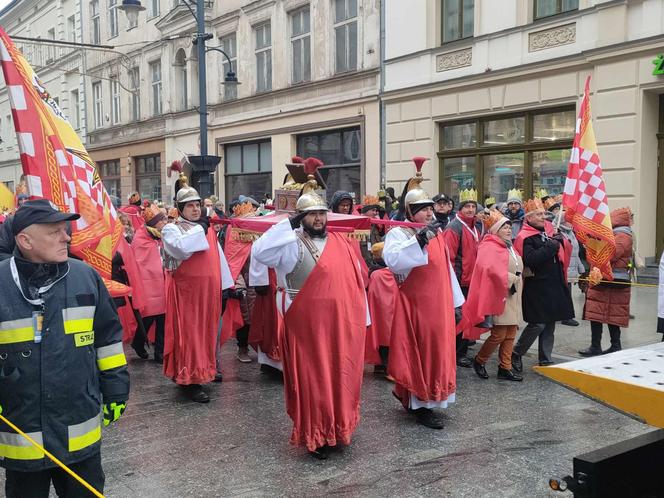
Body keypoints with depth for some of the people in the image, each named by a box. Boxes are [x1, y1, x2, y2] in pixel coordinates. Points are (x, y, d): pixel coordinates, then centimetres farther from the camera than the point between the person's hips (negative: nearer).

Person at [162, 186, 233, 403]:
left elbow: (219, 257, 16)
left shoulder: (208, 229, 14)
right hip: (186, 291, -5)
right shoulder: (171, 229, -2)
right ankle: (190, 379, 1)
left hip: (208, 290, 6)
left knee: (207, 331, 12)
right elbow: (181, 248, -24)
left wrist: (226, 285, 13)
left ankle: (206, 369, 26)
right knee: (189, 333, -4)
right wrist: (199, 229, -14)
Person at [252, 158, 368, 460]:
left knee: (342, 377, 14)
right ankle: (315, 436, 17)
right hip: (307, 326, -4)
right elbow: (260, 252, -24)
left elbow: (356, 282, 11)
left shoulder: (342, 243, 7)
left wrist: (362, 319, 11)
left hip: (342, 325, 5)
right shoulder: (292, 245, -7)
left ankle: (338, 428, 32)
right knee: (312, 380, 3)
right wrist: (289, 226, -23)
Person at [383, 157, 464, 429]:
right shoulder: (398, 233, -11)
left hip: (439, 304, 8)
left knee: (437, 350, 13)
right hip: (414, 304, -7)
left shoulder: (437, 234, 12)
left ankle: (407, 394, 29)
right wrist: (419, 239, -38)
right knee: (419, 352, 0)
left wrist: (455, 302, 16)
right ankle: (420, 405, 12)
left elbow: (446, 268, 16)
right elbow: (392, 260, -32)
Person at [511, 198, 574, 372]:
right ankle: (516, 354, 10)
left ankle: (545, 359, 20)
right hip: (537, 287, -8)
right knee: (538, 324, -7)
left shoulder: (548, 230, 13)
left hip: (553, 285, 8)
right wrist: (551, 246, -20)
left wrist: (559, 240, 5)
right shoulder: (525, 237, -11)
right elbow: (531, 259, -26)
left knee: (550, 324, 11)